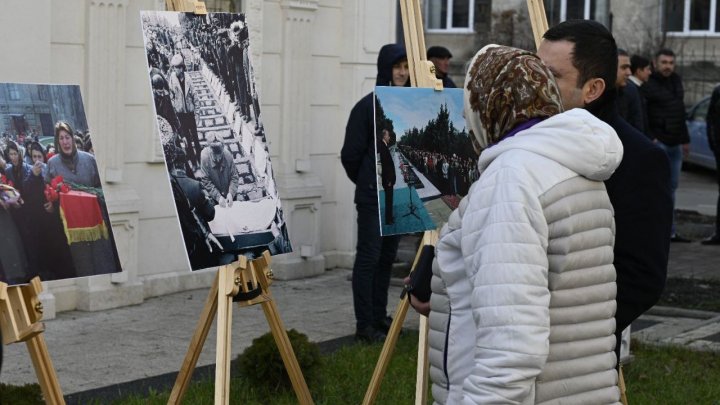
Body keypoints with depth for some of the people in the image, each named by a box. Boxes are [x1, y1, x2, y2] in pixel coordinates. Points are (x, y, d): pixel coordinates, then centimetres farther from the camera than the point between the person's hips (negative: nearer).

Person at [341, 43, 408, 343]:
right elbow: (351, 154, -5)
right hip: (373, 194, -6)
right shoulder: (368, 106, -9)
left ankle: (379, 318, 20)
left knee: (387, 256, 12)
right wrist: (365, 182, 5)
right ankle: (364, 325, -1)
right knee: (369, 256, -4)